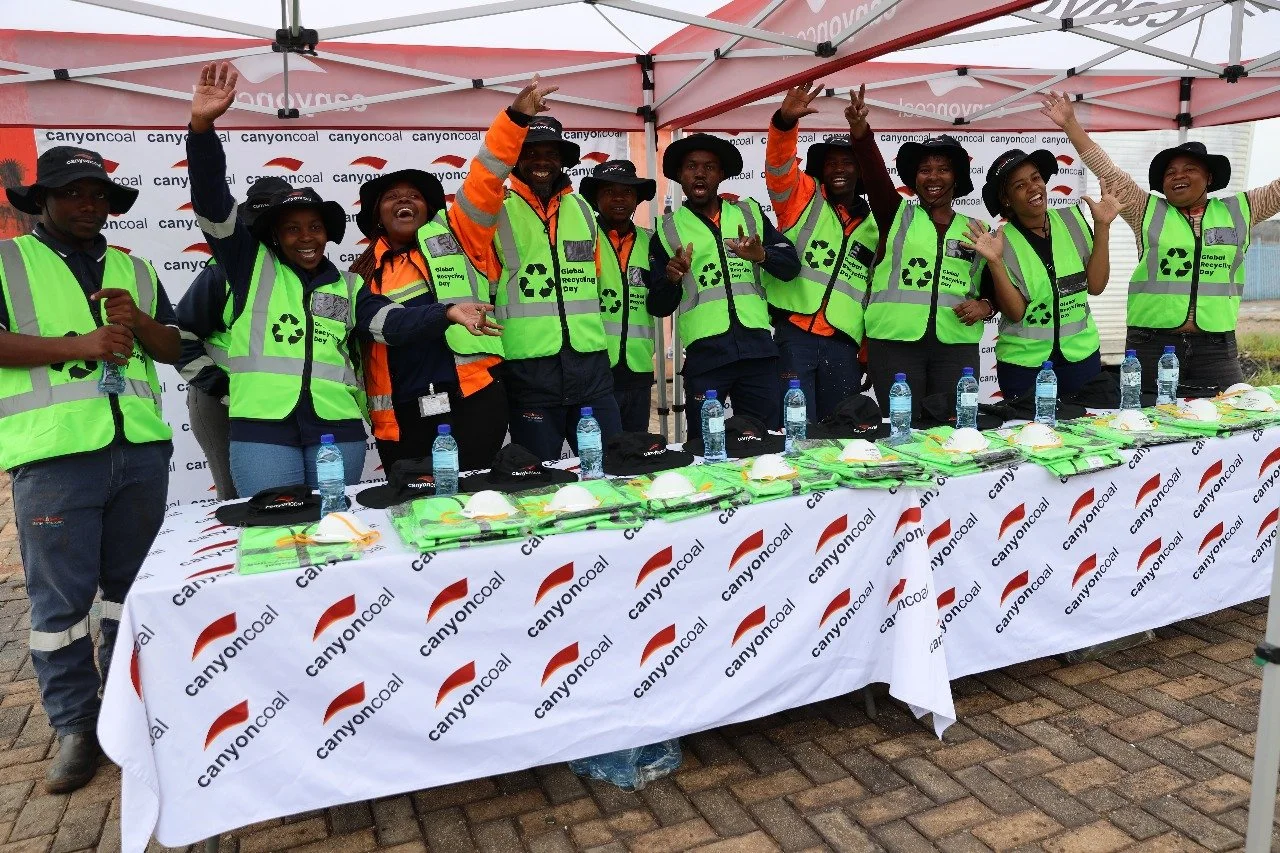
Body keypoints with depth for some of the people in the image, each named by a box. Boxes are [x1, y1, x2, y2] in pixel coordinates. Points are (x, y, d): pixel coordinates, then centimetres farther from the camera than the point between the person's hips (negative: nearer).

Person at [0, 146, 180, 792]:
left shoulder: (134, 269, 19)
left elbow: (174, 347, 16)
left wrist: (138, 323, -4)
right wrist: (78, 345, -15)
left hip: (140, 448, 4)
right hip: (54, 455, -4)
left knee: (132, 585, 12)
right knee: (61, 597, 0)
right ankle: (75, 726, 13)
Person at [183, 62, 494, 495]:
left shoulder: (348, 286, 16)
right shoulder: (251, 265, 11)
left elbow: (392, 321, 1)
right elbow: (212, 205, 0)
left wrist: (445, 312, -18)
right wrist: (203, 126, -15)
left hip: (337, 427, 2)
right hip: (262, 427, -2)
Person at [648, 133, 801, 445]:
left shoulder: (749, 213, 15)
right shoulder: (668, 229, 11)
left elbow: (791, 266, 9)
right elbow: (658, 307, 10)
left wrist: (762, 255, -12)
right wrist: (671, 278, -12)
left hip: (757, 348, 1)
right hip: (705, 354, -1)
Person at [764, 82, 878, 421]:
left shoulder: (875, 226, 17)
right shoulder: (804, 198, 9)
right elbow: (779, 164, -10)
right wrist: (786, 121, -29)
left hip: (844, 344, 4)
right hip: (794, 333, -3)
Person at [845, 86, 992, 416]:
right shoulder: (897, 214, 8)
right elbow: (874, 172, -10)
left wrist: (985, 306, -4)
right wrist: (860, 130, -27)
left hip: (956, 345, 2)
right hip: (894, 341, -2)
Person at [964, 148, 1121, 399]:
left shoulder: (1070, 218, 0)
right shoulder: (1000, 241, -10)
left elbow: (1095, 286, -2)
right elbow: (1016, 312, -14)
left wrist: (1102, 227, -8)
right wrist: (995, 261, -25)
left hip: (1081, 355, 3)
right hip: (1024, 364, -3)